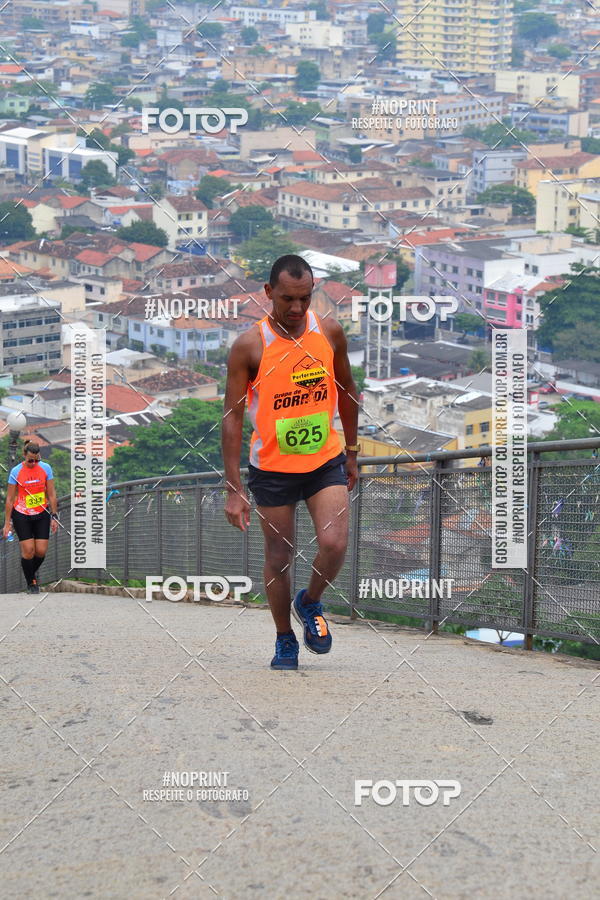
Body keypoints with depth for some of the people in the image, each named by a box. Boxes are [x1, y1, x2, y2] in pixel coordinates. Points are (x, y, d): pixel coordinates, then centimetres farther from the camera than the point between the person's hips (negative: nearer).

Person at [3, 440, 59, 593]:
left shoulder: (45, 468, -5)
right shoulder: (16, 471, -10)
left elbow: (51, 494, 2)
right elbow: (10, 499, -4)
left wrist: (54, 517, 0)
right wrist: (7, 522, -5)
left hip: (41, 515, 2)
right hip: (21, 516, -2)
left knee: (41, 551, -3)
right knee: (28, 551, -8)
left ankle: (33, 572, 29)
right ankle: (31, 583, 11)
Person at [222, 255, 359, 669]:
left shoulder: (330, 331, -4)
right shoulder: (249, 346, -14)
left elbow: (347, 391, 12)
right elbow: (233, 417, -11)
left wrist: (351, 452, 16)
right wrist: (234, 490, -14)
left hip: (326, 460, 2)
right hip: (272, 468, -2)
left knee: (335, 544, -15)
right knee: (279, 558, 6)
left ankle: (310, 603, 15)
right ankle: (285, 640, 26)